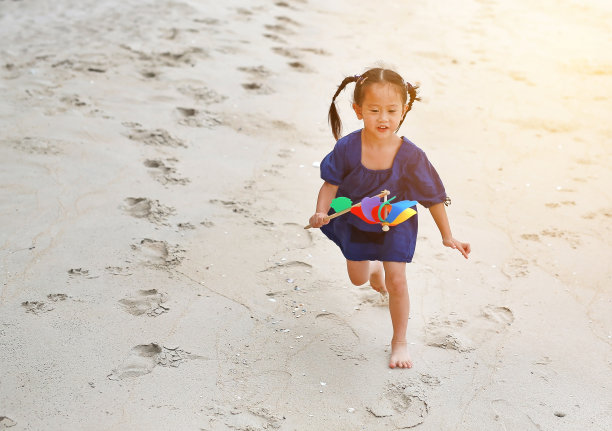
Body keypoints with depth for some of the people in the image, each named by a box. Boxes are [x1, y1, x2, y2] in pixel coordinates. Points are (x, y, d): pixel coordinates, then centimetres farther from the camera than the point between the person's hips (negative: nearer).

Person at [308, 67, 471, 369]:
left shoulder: (410, 157, -28)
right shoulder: (347, 148, -27)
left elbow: (433, 197, -16)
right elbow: (331, 183, -13)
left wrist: (447, 236, -9)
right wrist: (322, 212, -31)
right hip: (355, 222, 2)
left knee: (396, 280, -6)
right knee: (357, 279, 19)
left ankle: (399, 341, 17)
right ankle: (374, 267, 59)